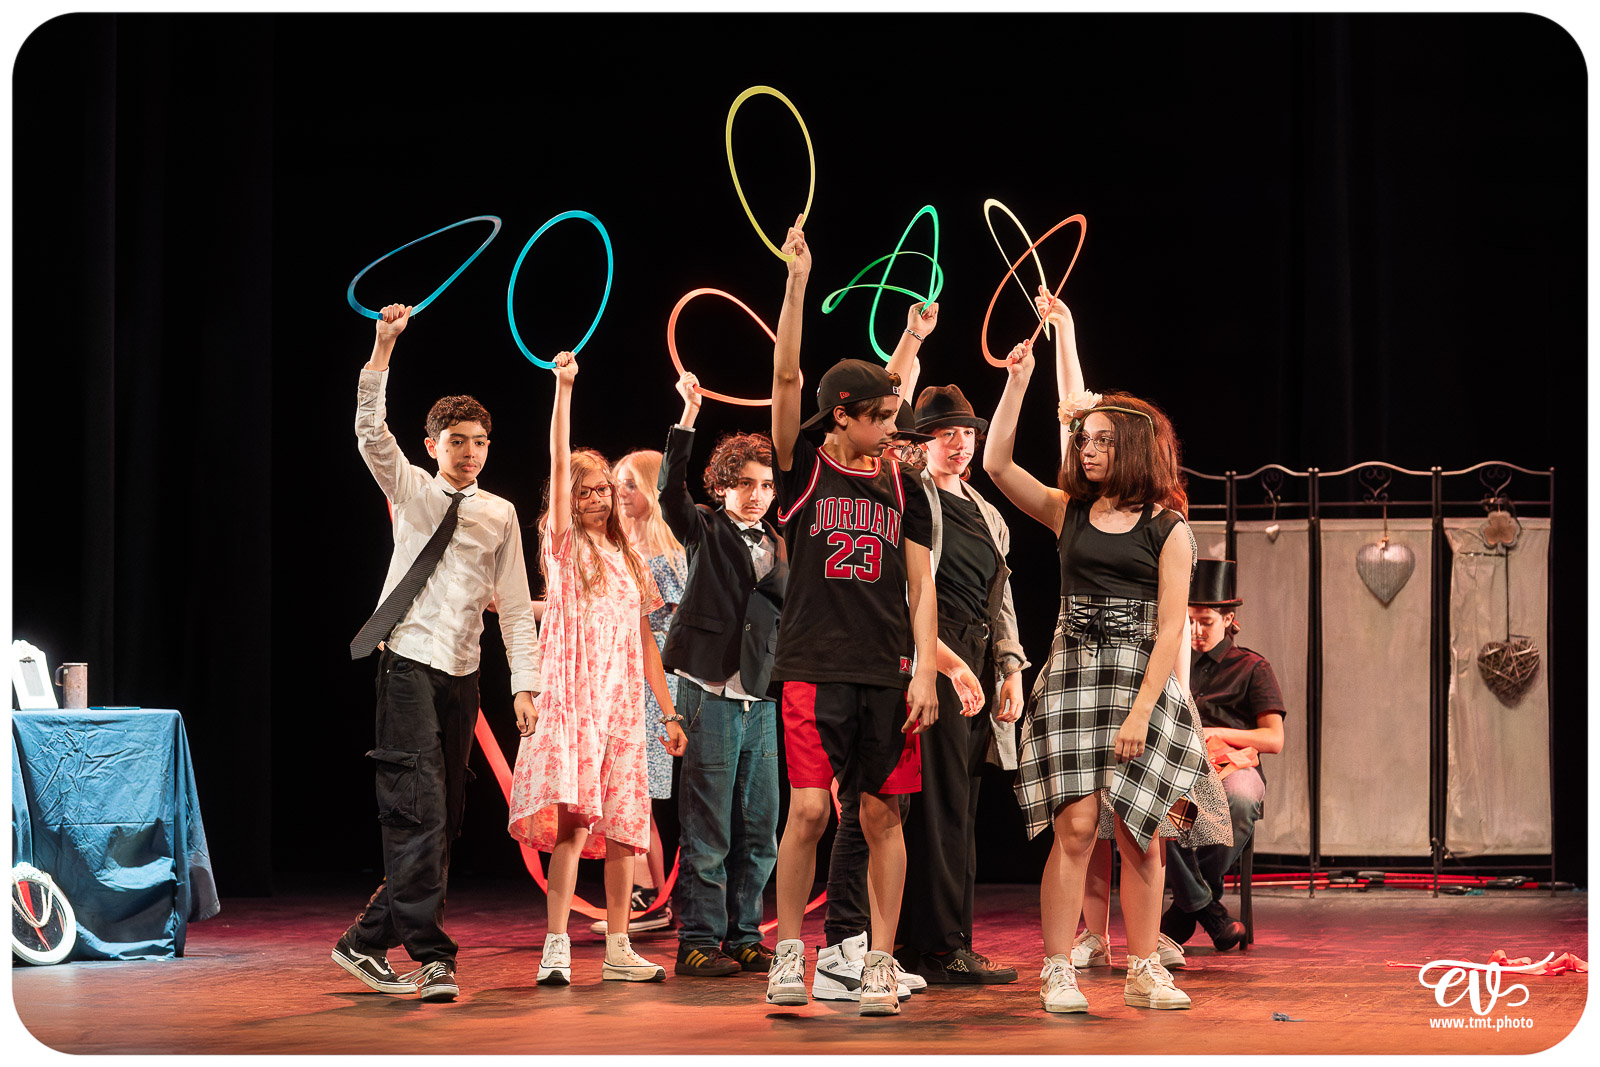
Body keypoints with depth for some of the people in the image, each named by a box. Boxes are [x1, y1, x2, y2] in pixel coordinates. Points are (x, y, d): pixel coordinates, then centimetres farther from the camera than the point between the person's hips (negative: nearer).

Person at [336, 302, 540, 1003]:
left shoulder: (500, 515, 12)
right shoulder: (410, 490, 6)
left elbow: (515, 605, 11)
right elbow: (371, 431, -10)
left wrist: (525, 683, 2)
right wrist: (383, 347, -20)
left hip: (462, 674, 4)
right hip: (409, 661, -4)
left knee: (441, 816, 5)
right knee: (419, 808, -14)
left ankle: (368, 941, 15)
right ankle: (431, 956, -16)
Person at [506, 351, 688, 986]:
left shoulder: (629, 562, 18)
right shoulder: (563, 545, 6)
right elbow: (558, 462, -6)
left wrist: (669, 713, 14)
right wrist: (563, 386, -13)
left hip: (624, 705, 4)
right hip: (572, 700, -4)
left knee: (621, 826, 3)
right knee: (573, 819, -15)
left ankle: (618, 950, 10)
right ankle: (556, 946, -16)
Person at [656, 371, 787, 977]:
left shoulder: (778, 546, 16)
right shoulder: (705, 534, 3)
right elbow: (670, 490, -16)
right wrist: (689, 414, -23)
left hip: (761, 700, 5)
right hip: (711, 694, -5)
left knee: (758, 832, 6)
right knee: (707, 831, -4)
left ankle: (743, 937, 16)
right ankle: (698, 943, 2)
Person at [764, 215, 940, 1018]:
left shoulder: (902, 489, 10)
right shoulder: (803, 472, 2)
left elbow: (920, 586, 8)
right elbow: (785, 378, -9)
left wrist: (924, 671, -2)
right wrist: (796, 284, -15)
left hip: (888, 671, 3)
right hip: (815, 666, -3)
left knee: (882, 816, 3)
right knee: (808, 811, -9)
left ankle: (881, 965, 9)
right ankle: (788, 953, 6)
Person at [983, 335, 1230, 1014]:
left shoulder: (1167, 529, 2)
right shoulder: (1068, 511, 11)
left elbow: (1170, 628, -4)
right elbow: (997, 464, 2)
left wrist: (1141, 713, -12)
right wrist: (1016, 383, -2)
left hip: (1143, 683, -1)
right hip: (1073, 677, 1)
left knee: (1139, 836, 1)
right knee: (1076, 825, -8)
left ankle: (1144, 972, 12)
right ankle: (1058, 972, -4)